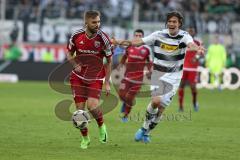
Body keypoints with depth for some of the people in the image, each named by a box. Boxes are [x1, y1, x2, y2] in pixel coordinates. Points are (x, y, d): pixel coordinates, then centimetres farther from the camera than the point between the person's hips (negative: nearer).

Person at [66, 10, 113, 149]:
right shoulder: (76, 36, -9)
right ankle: (85, 139, 18)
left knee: (92, 105, -21)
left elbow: (109, 61, -3)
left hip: (96, 78, -2)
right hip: (78, 77, 2)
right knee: (80, 108, -2)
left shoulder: (103, 38, -14)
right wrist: (75, 65, -12)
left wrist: (107, 83, -4)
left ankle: (102, 126, 11)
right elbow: (69, 53, 9)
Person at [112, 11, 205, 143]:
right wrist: (120, 42, -14)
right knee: (156, 101, -21)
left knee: (161, 107, -3)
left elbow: (191, 44, -31)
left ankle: (146, 132, 17)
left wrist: (197, 48, -55)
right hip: (158, 73, 0)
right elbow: (139, 42, -4)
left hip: (173, 76, 0)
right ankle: (144, 128, 1)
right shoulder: (158, 35, -5)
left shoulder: (184, 36, -9)